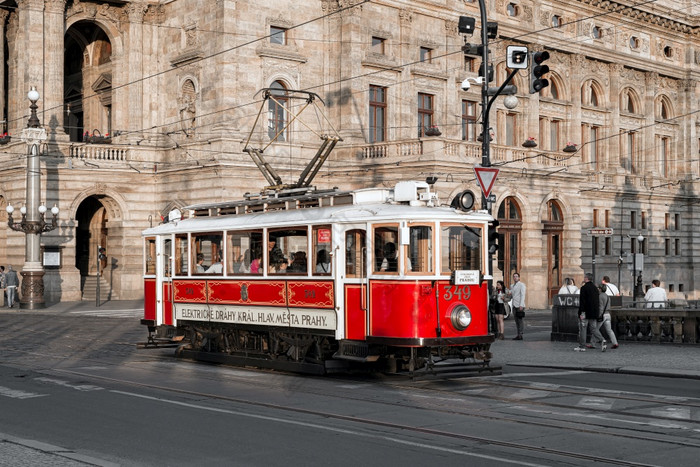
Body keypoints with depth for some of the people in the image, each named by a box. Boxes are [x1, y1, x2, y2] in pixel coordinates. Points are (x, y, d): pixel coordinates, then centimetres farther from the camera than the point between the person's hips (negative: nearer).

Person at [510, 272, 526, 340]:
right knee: (517, 321, 6)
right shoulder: (512, 286, 19)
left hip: (519, 306, -7)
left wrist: (521, 305, -18)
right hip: (514, 306, 7)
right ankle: (518, 335, 7)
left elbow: (523, 295, -10)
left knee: (520, 320, -8)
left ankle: (520, 335, -9)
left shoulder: (521, 285, -2)